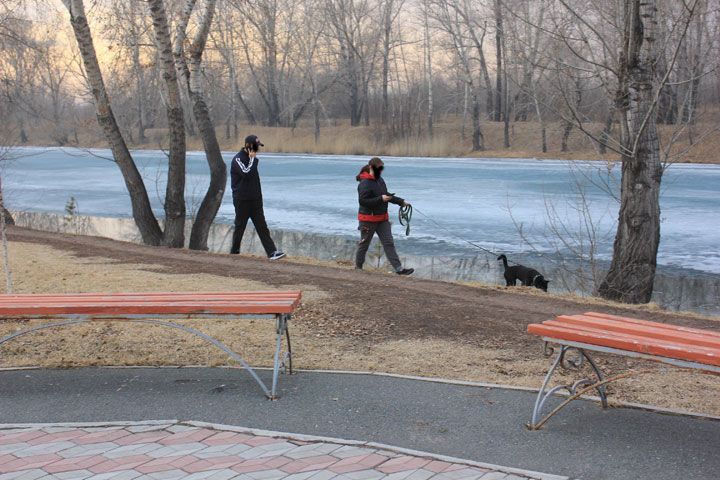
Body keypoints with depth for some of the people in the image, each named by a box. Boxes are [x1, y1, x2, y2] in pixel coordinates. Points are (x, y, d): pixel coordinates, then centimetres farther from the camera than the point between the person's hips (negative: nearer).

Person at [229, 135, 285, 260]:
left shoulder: (252, 158, 15)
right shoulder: (238, 159, -12)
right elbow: (246, 173, -28)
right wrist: (252, 159, -17)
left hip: (255, 199, 7)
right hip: (242, 200, -7)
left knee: (262, 226, -1)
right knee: (239, 227, 4)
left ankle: (272, 252, -7)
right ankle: (234, 252, 20)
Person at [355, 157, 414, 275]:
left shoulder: (379, 179, 11)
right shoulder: (365, 183, -17)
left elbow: (386, 194, 24)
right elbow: (363, 201, -24)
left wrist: (401, 201, 22)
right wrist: (381, 199, -25)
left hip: (382, 219, 8)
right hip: (368, 219, -8)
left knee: (389, 243, 1)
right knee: (364, 243, 6)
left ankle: (399, 268, -3)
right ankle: (358, 267, 24)